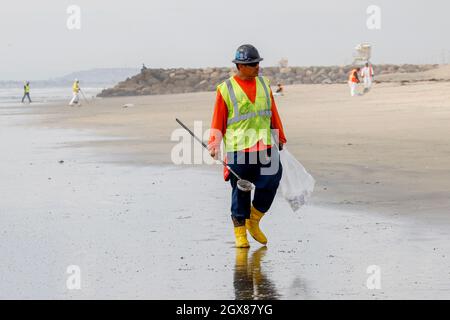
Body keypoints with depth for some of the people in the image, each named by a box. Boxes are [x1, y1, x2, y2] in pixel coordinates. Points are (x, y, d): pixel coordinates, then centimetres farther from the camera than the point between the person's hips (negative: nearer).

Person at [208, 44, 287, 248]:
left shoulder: (264, 84, 13)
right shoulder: (226, 90, 0)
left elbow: (273, 113, 21)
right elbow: (218, 120, 1)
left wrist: (280, 137, 25)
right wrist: (214, 145, -6)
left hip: (265, 146, 4)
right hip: (238, 148, -4)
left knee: (271, 182, -9)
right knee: (240, 191, 1)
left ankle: (253, 221, 11)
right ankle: (240, 232, 13)